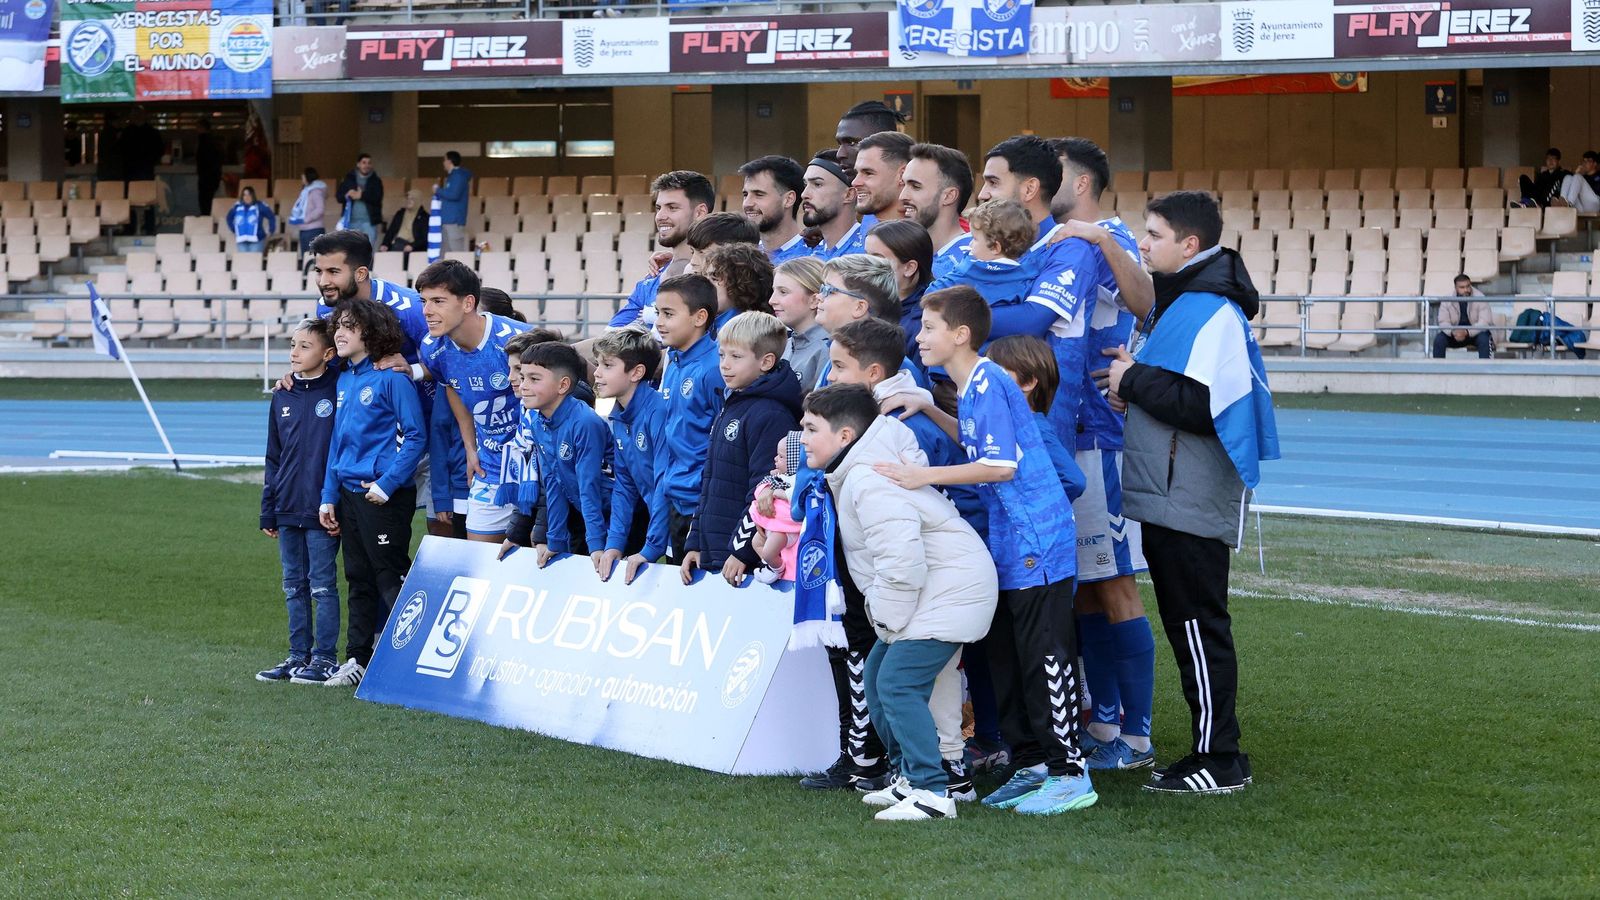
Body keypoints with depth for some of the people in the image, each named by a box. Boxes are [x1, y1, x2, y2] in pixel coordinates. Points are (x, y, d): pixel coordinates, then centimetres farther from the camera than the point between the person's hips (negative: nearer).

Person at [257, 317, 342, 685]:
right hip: (287, 510, 6)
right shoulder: (283, 397, 10)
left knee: (322, 585, 0)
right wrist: (268, 512, 12)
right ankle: (298, 656, 19)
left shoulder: (339, 392, -8)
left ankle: (325, 658, 7)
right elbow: (274, 458, 15)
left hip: (321, 512, -6)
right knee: (294, 586, 12)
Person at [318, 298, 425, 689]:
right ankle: (359, 659, 19)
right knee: (359, 579, 13)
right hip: (350, 494, 8)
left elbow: (416, 436, -14)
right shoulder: (344, 381, 13)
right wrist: (329, 496, 13)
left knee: (391, 578, -5)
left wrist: (387, 484, -19)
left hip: (385, 495, -8)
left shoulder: (391, 377, -12)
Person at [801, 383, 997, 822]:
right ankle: (910, 777, 21)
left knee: (898, 684, -15)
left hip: (949, 593, -11)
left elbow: (901, 559, -26)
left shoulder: (869, 482, -21)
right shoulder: (855, 473, 13)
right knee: (876, 675, 15)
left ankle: (932, 792, -16)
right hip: (931, 595, 11)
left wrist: (887, 617, -16)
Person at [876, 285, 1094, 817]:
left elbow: (1002, 465, -21)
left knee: (1045, 656, -7)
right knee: (1006, 657, 13)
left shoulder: (988, 383, -16)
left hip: (1037, 542, -10)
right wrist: (929, 411, 15)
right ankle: (1031, 764, 20)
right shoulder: (970, 387, 12)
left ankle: (1069, 774, -3)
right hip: (1007, 544, 10)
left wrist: (926, 476, -22)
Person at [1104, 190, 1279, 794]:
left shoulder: (1214, 314, -16)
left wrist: (1136, 380, -14)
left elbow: (1202, 405, -25)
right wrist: (1133, 387, 6)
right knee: (1185, 625, 13)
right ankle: (1214, 752, 19)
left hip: (1193, 505, -10)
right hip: (1167, 499, 10)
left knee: (1199, 625, -6)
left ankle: (1219, 761, -1)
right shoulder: (1173, 303, 16)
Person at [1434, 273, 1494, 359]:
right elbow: (1443, 322, -11)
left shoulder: (1480, 298, -18)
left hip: (1476, 332, -3)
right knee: (1439, 339, -22)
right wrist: (1453, 332, -35)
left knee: (1484, 339, -35)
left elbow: (1484, 322, -24)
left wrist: (1466, 332, -40)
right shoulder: (1447, 300, -10)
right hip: (1455, 332, 3)